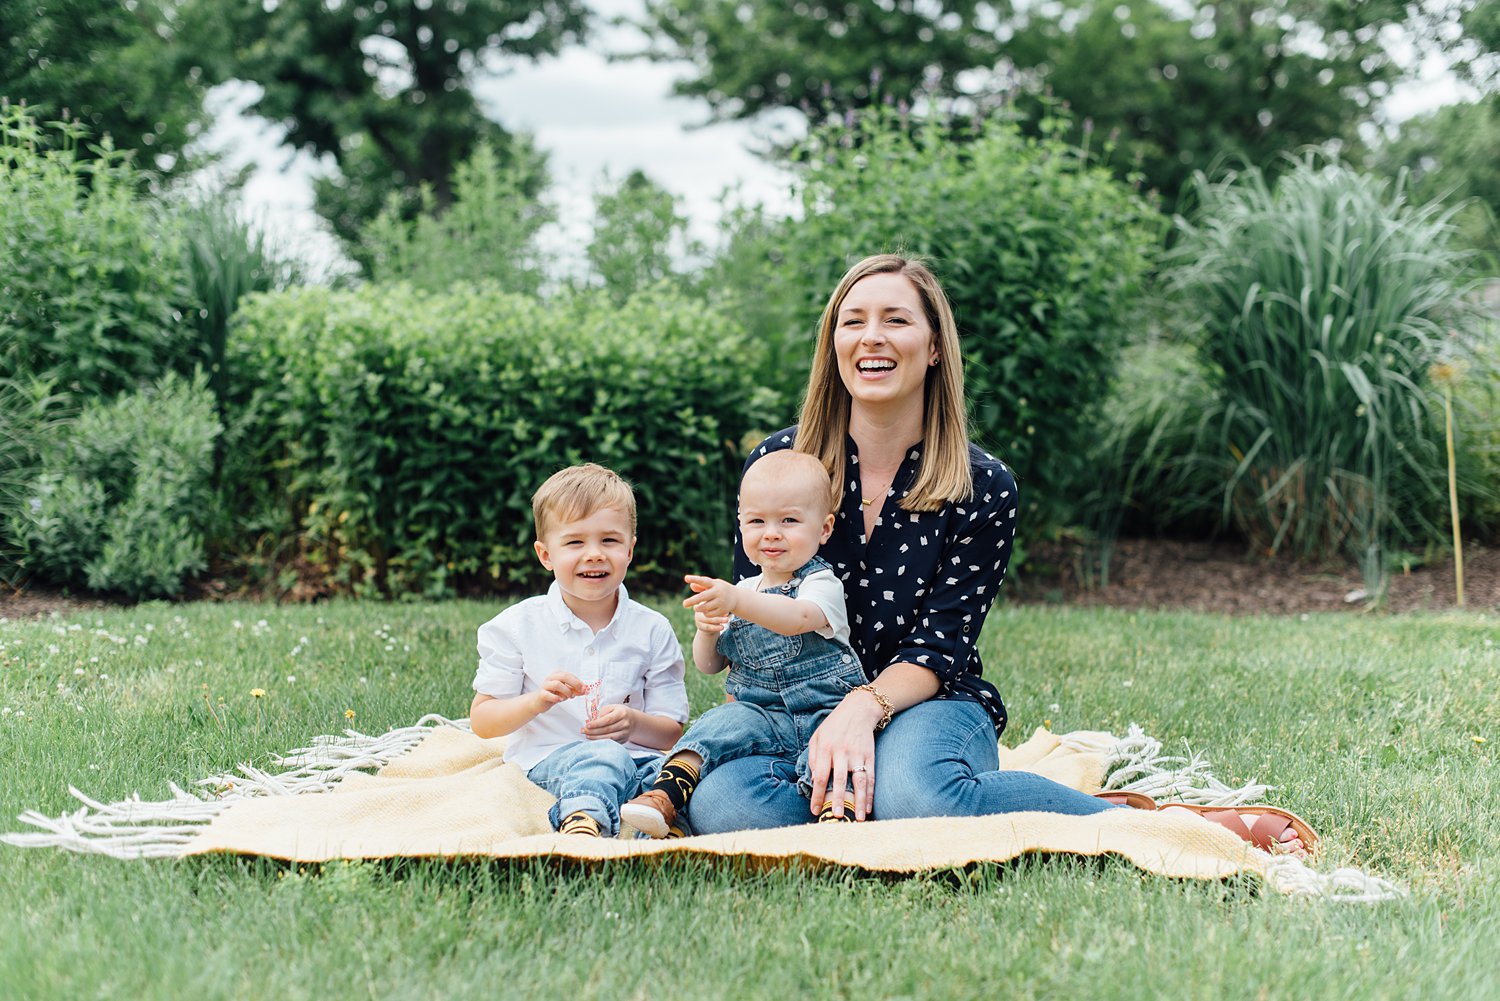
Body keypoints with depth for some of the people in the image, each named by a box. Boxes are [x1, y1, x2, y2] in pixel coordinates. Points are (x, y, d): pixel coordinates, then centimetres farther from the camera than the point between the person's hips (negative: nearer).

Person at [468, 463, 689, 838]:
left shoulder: (652, 630, 9)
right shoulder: (520, 625, 6)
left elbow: (672, 732, 9)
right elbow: (481, 721, 5)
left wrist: (635, 723, -15)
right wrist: (535, 702, -15)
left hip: (635, 757, 3)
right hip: (547, 761, -3)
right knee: (603, 759, -39)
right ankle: (584, 823, -69)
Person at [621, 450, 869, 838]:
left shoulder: (822, 584, -5)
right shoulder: (743, 593, 13)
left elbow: (798, 619, -30)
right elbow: (709, 665, 18)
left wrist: (736, 601, -46)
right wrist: (707, 632, -6)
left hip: (823, 712, -4)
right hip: (762, 715, 4)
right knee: (723, 721, -24)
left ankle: (839, 811, -55)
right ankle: (665, 796, -35)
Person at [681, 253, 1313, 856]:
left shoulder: (983, 487, -2)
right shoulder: (774, 464, 2)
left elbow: (939, 646, -8)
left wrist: (864, 707, -29)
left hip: (933, 708, -2)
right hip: (795, 712, 2)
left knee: (912, 792, -40)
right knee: (721, 805, -34)